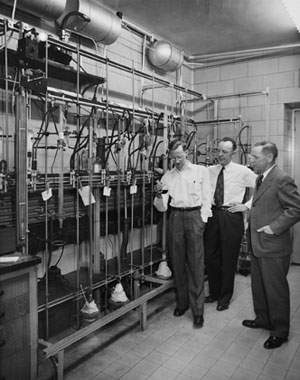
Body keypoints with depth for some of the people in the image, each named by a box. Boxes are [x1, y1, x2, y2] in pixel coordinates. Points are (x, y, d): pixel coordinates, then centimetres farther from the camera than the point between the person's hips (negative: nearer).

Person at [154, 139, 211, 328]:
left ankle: (198, 310, 5)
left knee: (196, 264, -4)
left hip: (195, 216, -3)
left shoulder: (201, 171, 6)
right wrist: (159, 195, -12)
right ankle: (182, 302, 25)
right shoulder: (168, 176, 10)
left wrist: (202, 220, -6)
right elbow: (162, 207, 8)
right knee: (178, 263, 8)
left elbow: (207, 198, 3)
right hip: (175, 217, 3)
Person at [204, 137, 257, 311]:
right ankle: (214, 292, 32)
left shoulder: (243, 171, -4)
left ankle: (225, 298, 25)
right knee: (210, 256, 11)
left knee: (228, 259, 6)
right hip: (212, 215, 4)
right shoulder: (209, 171, 6)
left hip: (231, 217, -3)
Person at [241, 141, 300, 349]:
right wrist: (252, 220, 11)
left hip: (273, 247, -9)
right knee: (258, 285, 21)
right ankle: (263, 319, 40)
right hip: (258, 245, 9)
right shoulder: (261, 178, 12)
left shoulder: (282, 179, -18)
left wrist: (274, 227, -22)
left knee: (276, 289, 6)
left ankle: (280, 331, 23)